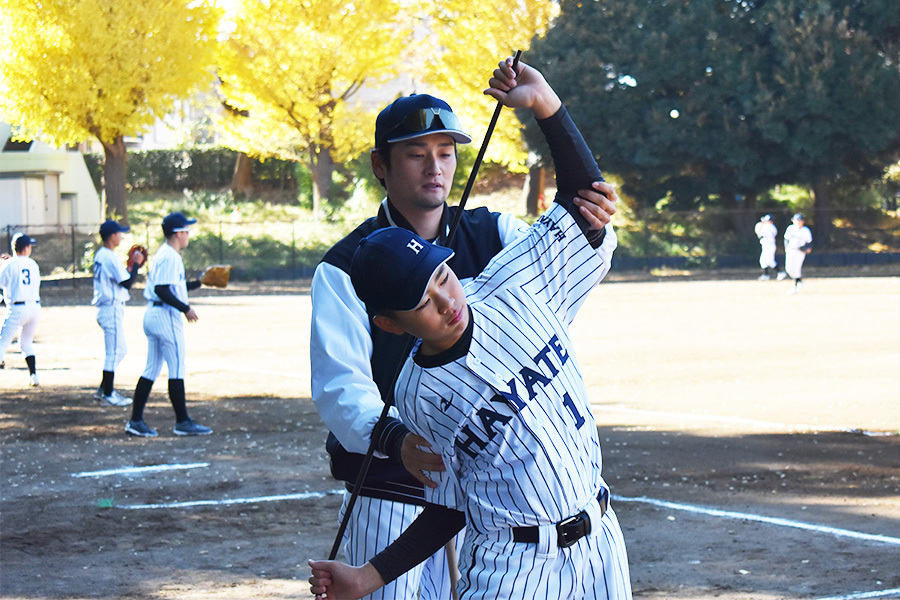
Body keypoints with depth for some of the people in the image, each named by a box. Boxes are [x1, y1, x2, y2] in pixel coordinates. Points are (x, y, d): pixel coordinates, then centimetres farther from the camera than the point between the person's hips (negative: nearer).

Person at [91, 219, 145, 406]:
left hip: (104, 308, 10)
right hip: (112, 308, -10)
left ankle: (103, 389, 18)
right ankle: (108, 394, -1)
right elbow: (127, 283, -17)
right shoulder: (111, 258, -17)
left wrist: (131, 265, 14)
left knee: (120, 350, 16)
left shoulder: (100, 255, 14)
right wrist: (136, 264, -6)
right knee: (114, 352, -5)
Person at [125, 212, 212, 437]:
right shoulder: (170, 257, -15)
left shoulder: (162, 254, 17)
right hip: (166, 316, -10)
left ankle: (136, 420, 9)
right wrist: (185, 308, -20)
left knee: (151, 369, 10)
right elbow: (162, 290, -23)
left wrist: (199, 282, 21)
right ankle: (182, 422, 0)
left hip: (152, 315, 10)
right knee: (177, 370, -4)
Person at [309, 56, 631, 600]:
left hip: (598, 541, 3)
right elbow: (450, 508, 1)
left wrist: (545, 104, -13)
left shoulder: (513, 291, -3)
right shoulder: (417, 396, -7)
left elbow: (583, 197, -1)